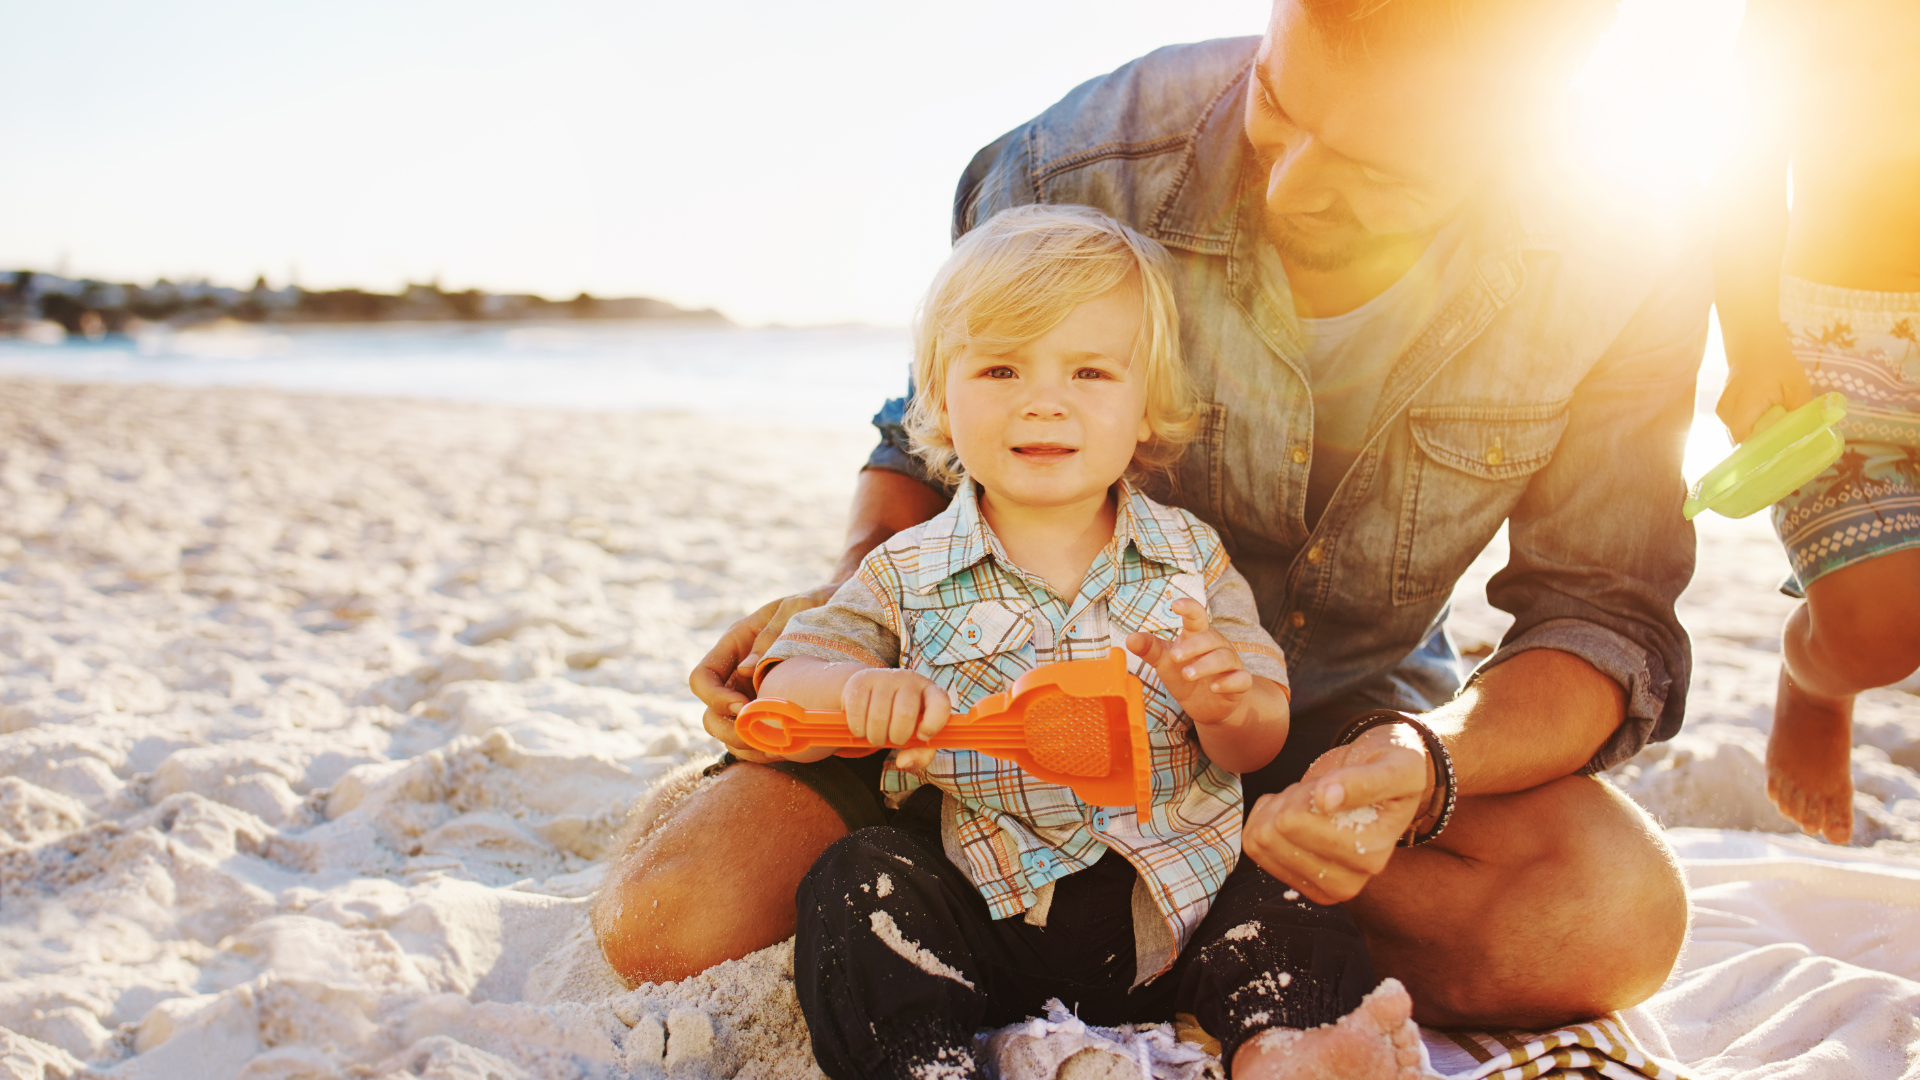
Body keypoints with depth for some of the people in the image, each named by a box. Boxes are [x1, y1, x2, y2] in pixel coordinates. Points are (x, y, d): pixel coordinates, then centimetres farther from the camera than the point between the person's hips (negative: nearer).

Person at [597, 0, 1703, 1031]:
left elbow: (1604, 616, -14)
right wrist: (848, 598, -22)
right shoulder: (1076, 169, -22)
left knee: (1612, 918, -31)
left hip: (1342, 703, 2)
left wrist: (1429, 762, -36)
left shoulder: (1629, 269, -19)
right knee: (669, 920, -19)